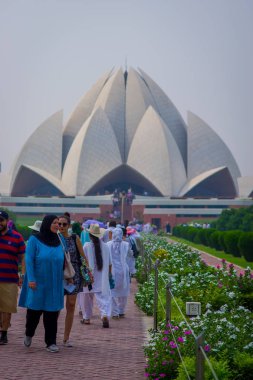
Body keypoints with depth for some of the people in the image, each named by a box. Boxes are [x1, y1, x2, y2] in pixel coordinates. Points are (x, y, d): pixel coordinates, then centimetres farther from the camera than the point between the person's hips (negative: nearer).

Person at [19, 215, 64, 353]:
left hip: (54, 285, 3)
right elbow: (29, 260, -8)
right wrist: (31, 279, -16)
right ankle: (28, 334, 32)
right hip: (38, 283, -3)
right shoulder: (34, 240, -5)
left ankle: (51, 342, 10)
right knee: (34, 311, 4)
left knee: (52, 314, 3)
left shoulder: (59, 242, 7)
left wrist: (62, 279, 10)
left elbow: (62, 262, 13)